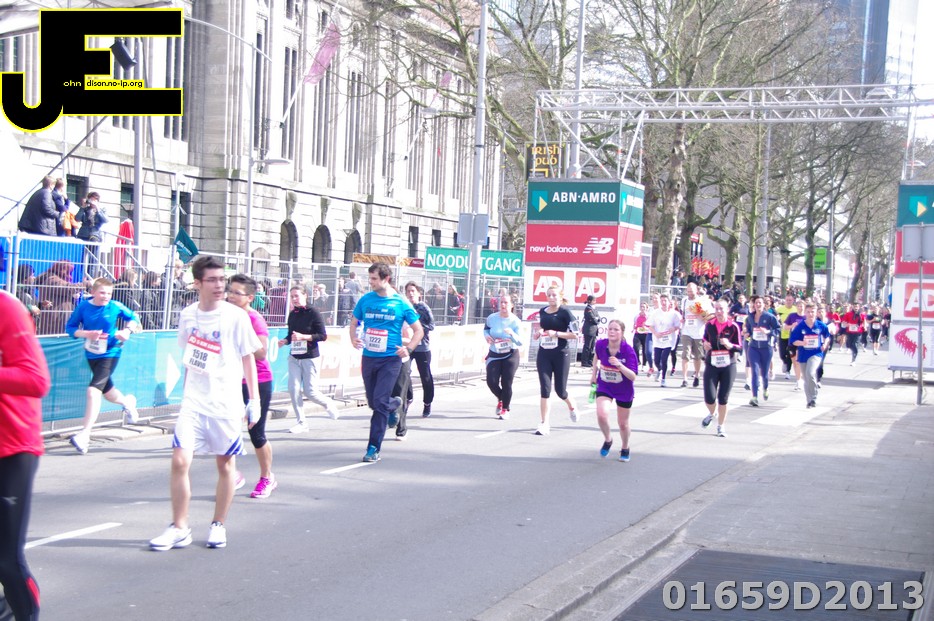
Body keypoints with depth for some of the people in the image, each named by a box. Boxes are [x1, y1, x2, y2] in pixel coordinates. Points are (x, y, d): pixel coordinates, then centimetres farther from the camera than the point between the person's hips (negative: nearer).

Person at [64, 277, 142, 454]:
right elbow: (70, 328, -5)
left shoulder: (115, 307, -11)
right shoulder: (83, 306, -9)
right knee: (108, 392, 21)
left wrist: (127, 330, -13)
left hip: (110, 353, -4)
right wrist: (87, 333, -22)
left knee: (94, 390, -20)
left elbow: (132, 318, 6)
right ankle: (127, 402, 58)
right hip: (92, 354, 4)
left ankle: (84, 434, -20)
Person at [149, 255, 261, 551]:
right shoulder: (187, 315, 3)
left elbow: (248, 359, -2)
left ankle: (218, 525, 23)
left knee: (225, 463, 7)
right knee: (179, 460, -7)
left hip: (227, 403, -2)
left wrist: (253, 401, -3)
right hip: (194, 402, 2)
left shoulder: (236, 317, -8)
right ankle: (179, 528, 5)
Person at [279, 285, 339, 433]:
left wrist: (303, 337, -22)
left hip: (310, 357, -5)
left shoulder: (313, 313, -9)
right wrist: (284, 341, -4)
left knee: (309, 391, -3)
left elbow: (323, 336, -12)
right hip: (294, 357, 5)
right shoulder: (292, 315, 6)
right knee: (293, 388, -5)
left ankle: (329, 405, 27)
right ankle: (301, 422, 6)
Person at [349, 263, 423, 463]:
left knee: (380, 402, -12)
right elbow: (354, 322, 17)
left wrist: (408, 349, -11)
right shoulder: (365, 300, 4)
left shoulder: (401, 303, -4)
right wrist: (353, 338, -3)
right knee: (372, 402, 12)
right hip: (368, 357, 4)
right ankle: (395, 403, 45)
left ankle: (374, 448, -6)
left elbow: (419, 330, 4)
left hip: (390, 359, -4)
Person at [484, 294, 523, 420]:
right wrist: (486, 335, -5)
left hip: (511, 355, -2)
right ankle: (500, 399, 25)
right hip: (494, 354, 2)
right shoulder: (491, 318, -5)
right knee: (491, 381, -8)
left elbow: (520, 342, -15)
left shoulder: (515, 321, -12)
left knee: (506, 383, -2)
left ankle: (505, 409, 19)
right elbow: (486, 328, 17)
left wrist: (512, 334, -34)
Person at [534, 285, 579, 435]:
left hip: (561, 355, -4)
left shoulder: (565, 312, -8)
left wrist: (557, 334, -19)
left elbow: (575, 334, -12)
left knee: (560, 390, 5)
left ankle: (572, 406, 39)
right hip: (544, 355, 4)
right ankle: (545, 424, -3)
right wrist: (539, 332, 8)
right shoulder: (542, 312, 10)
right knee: (545, 389, -5)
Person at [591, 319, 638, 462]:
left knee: (623, 423, 13)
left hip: (624, 391, -1)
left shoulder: (628, 350, -25)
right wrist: (594, 373, 12)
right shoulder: (600, 344, -16)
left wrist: (619, 365, -41)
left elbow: (633, 376, -27)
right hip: (604, 387, 1)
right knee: (602, 415, -24)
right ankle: (607, 440, 7)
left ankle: (625, 449, 43)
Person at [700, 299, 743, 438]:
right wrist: (705, 344, -2)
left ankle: (721, 426, 21)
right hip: (712, 365, 1)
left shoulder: (733, 327, -6)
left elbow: (740, 348, -4)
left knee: (723, 398, 3)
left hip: (728, 366, -1)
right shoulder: (709, 325, 1)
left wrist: (729, 345, -24)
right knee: (709, 398, -5)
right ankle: (711, 414, 30)